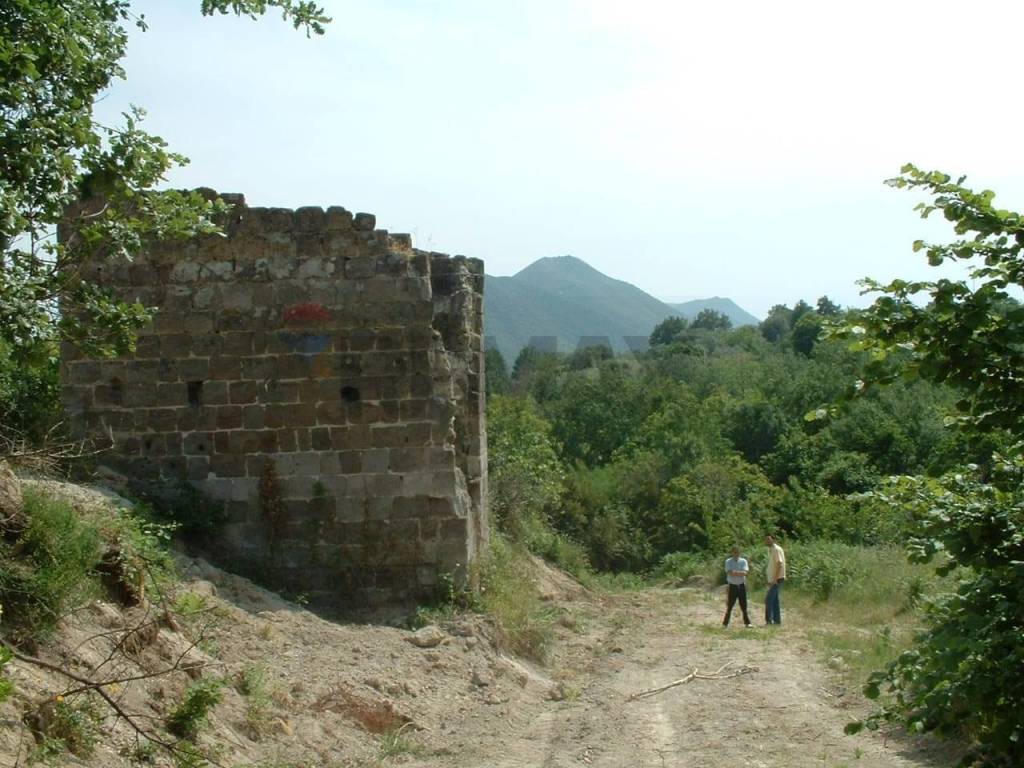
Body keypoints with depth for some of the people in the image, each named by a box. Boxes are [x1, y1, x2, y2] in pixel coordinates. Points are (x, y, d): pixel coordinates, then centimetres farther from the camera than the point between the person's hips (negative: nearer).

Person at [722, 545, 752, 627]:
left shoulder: (743, 561, 2)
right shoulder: (728, 562, -3)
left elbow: (744, 573, -12)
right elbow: (729, 573, -17)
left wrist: (735, 572, -16)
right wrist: (740, 573, -15)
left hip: (741, 585, 2)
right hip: (733, 586, -2)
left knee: (743, 605, 7)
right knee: (730, 606, 0)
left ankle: (747, 622, 15)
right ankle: (725, 623, 7)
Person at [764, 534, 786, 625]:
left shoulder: (777, 549, -14)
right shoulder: (770, 550, 15)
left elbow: (779, 564, -20)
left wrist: (775, 579, -23)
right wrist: (770, 580, 18)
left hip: (777, 579, -9)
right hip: (773, 579, 9)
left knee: (768, 599, -11)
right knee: (774, 600, 11)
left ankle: (769, 619, -9)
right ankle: (777, 620, 15)